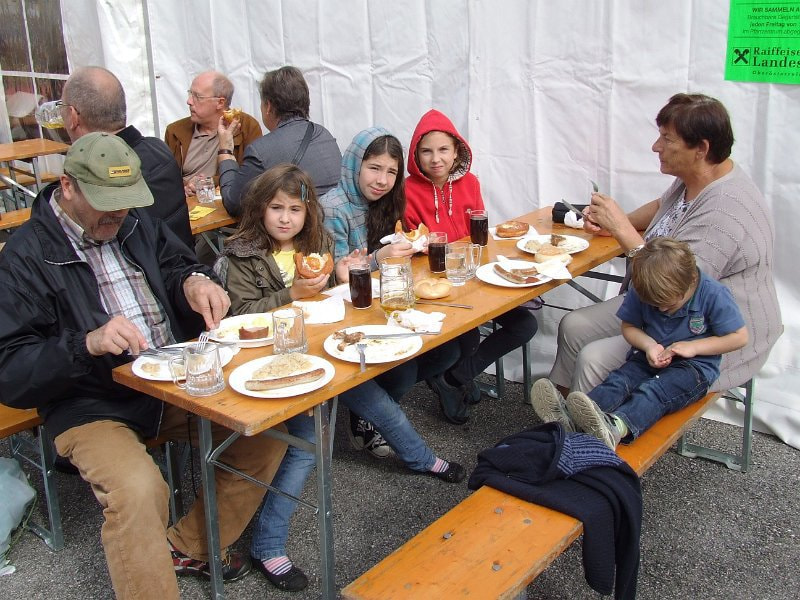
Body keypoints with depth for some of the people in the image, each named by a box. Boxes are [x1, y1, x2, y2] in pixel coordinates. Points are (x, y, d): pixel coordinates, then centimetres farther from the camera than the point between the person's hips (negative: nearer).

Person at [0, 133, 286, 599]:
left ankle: (189, 546, 9)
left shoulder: (136, 224, 8)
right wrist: (88, 344, -29)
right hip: (93, 406, -6)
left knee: (268, 429, -10)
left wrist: (194, 282, -4)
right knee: (137, 489, -34)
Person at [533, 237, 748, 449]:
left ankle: (615, 428, -63)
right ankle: (570, 420, -51)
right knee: (618, 380, -26)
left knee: (653, 391, -34)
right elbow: (629, 326, 8)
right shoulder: (641, 290, -5)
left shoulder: (714, 295, -15)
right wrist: (649, 345, -13)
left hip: (694, 365, -4)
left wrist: (693, 347, -17)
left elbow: (739, 337, -9)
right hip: (651, 357, 4)